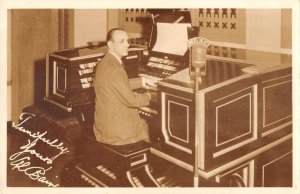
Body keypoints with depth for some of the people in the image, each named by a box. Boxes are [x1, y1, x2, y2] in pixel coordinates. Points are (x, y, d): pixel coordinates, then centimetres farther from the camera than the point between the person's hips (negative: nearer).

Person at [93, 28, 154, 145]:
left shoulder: (106, 62, 5)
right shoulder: (113, 69, -26)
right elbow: (131, 100, -23)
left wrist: (142, 82, 19)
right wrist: (148, 96, -5)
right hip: (117, 129, -9)